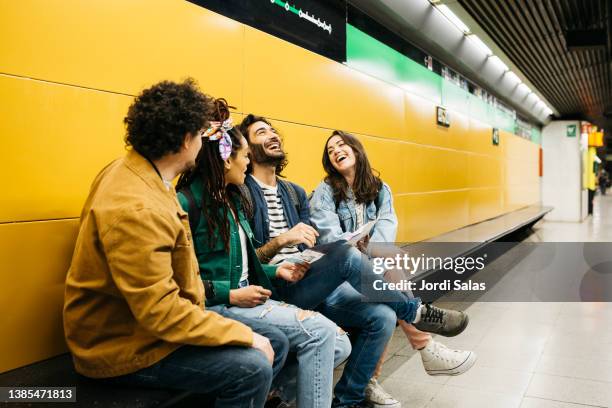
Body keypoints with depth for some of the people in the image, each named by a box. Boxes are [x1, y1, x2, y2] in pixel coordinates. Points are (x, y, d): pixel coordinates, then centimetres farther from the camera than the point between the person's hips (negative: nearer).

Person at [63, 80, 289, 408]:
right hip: (124, 345, -10)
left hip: (149, 318, 10)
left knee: (275, 343, 3)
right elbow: (161, 313, -31)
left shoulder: (136, 170, 3)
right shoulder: (135, 209, -30)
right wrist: (245, 335, -21)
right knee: (252, 366, -25)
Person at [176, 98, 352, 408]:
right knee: (319, 331, -21)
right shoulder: (187, 203, -12)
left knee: (338, 345, -5)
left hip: (245, 298, 9)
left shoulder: (232, 199, 15)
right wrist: (231, 295, -18)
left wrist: (275, 271, 7)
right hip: (216, 305, -8)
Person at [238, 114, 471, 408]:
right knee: (348, 255, -29)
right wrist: (282, 240, -24)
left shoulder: (295, 193, 18)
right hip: (274, 288, -7)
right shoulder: (242, 193, -5)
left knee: (382, 317, -14)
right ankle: (415, 311, -6)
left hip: (311, 284, 7)